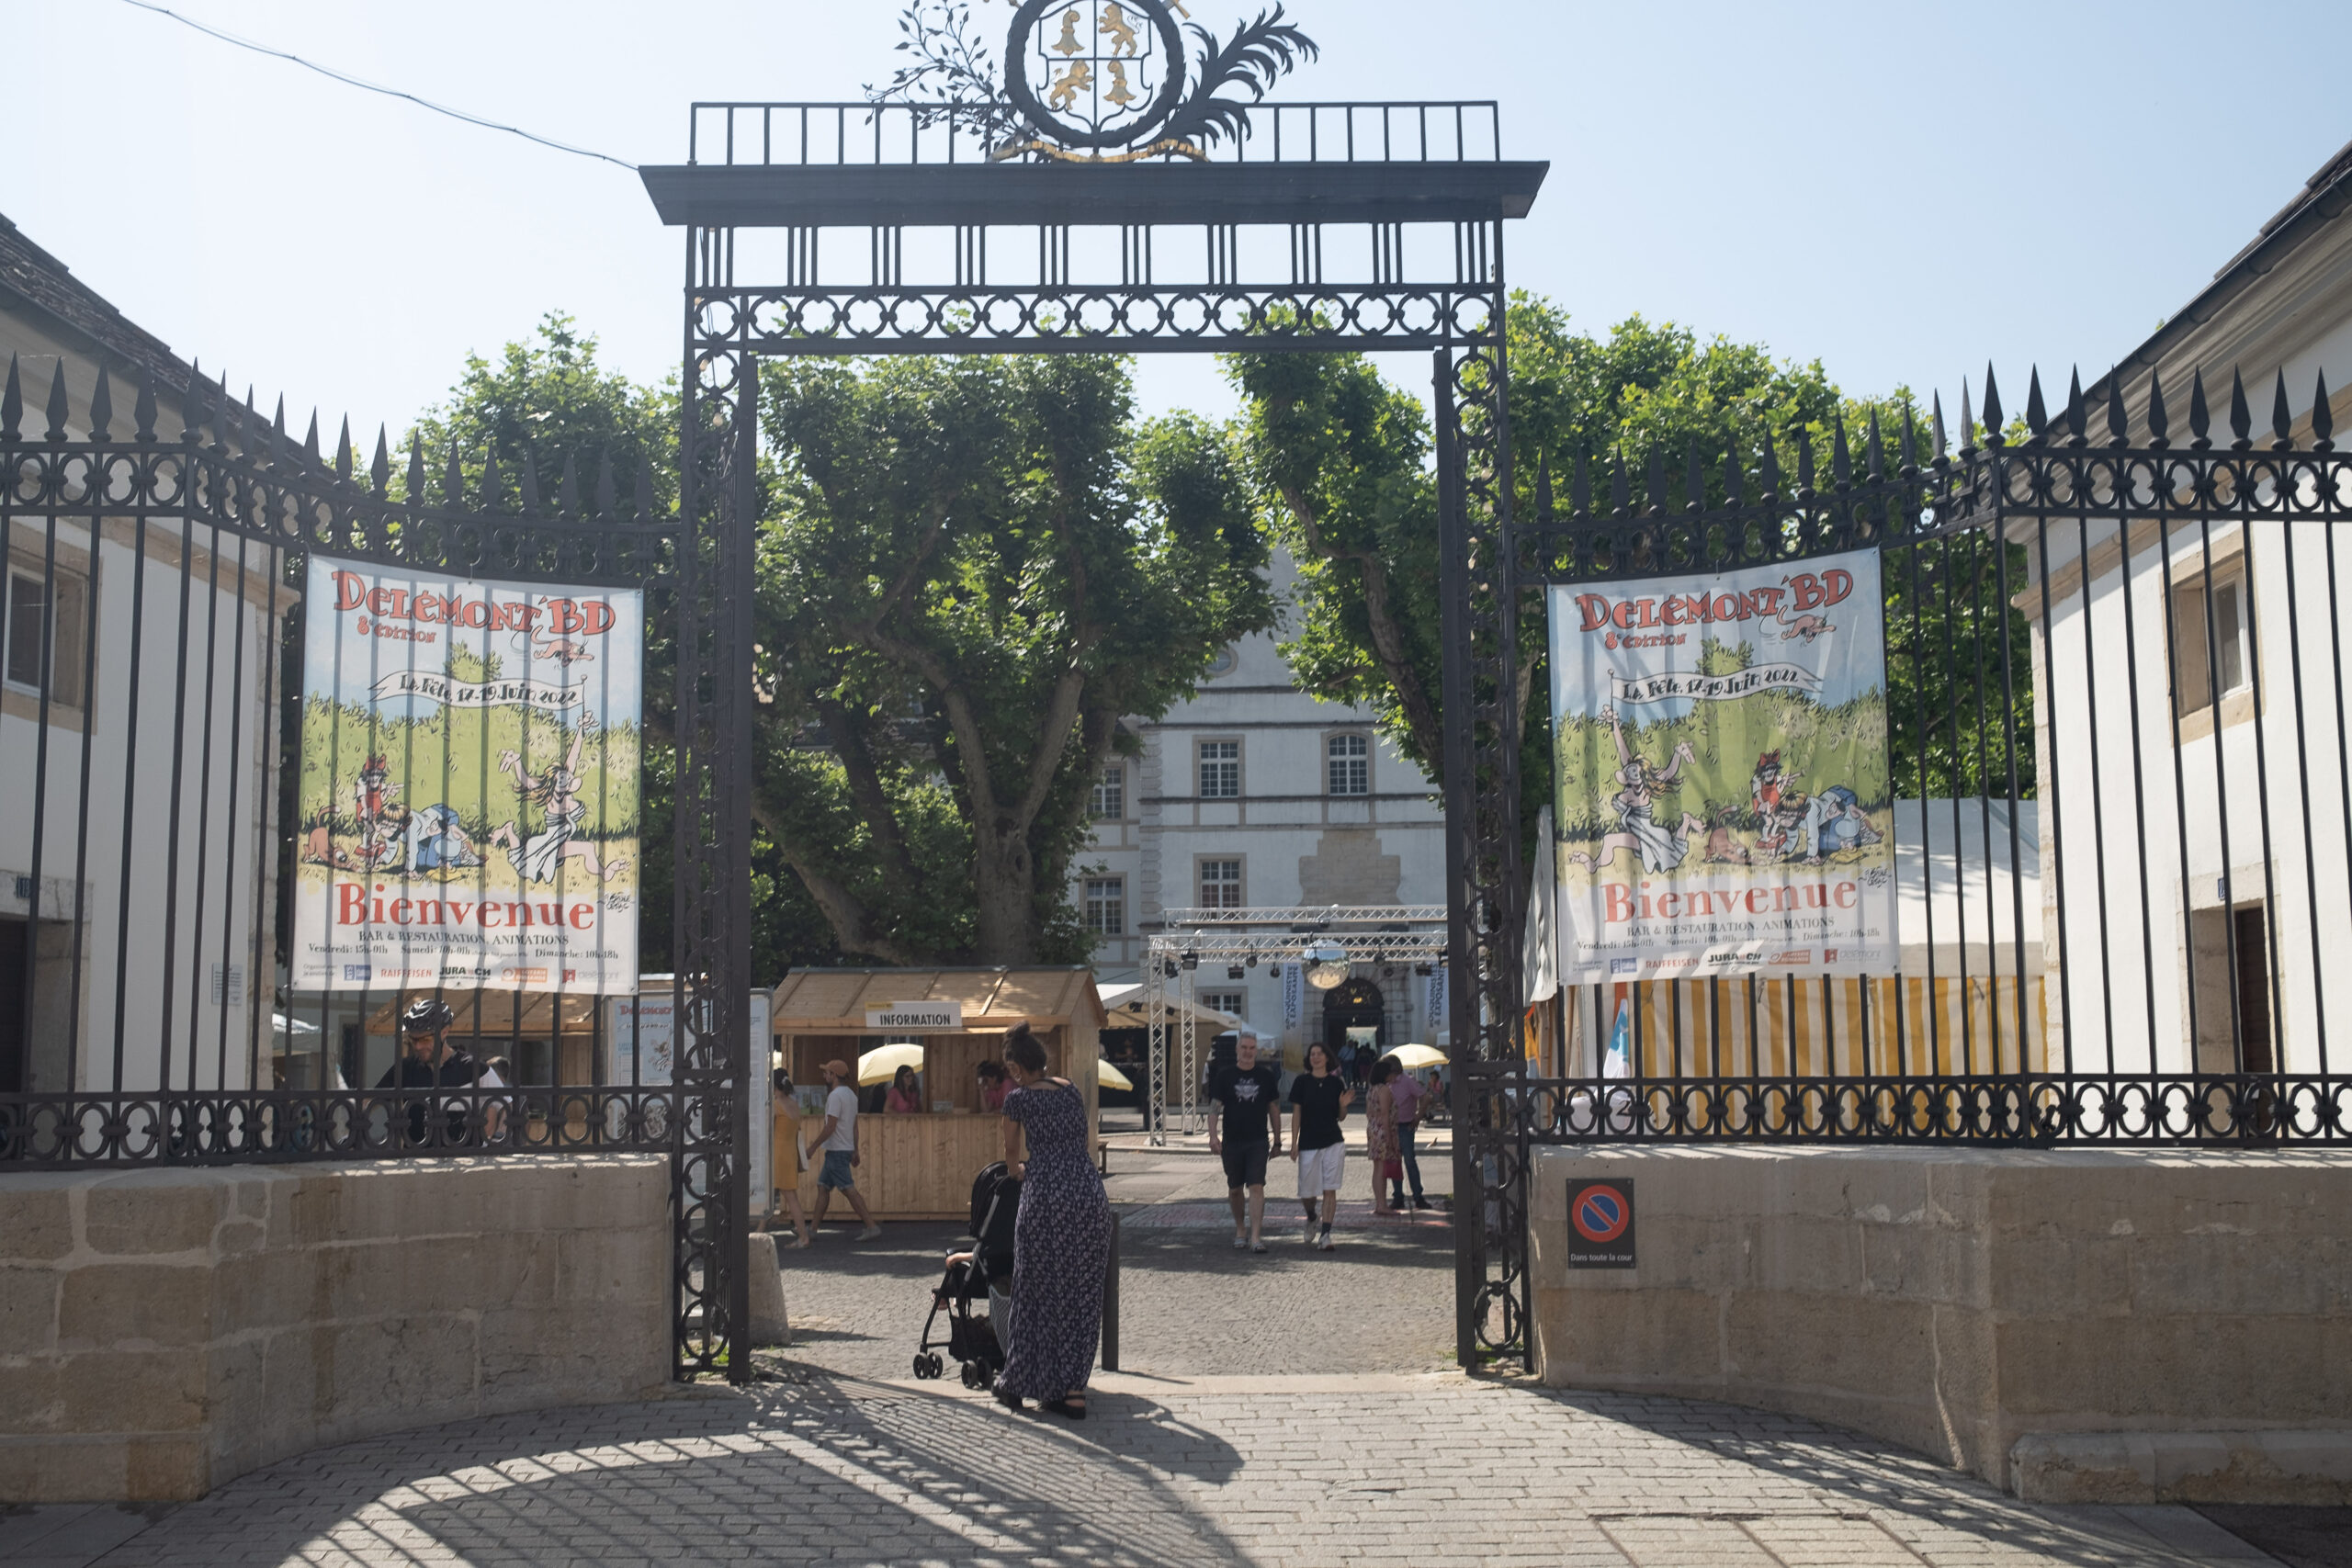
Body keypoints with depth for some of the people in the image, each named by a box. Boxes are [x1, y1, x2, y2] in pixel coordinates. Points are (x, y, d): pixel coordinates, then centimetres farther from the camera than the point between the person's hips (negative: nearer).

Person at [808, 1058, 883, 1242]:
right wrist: (855, 1151, 21)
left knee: (848, 1189, -10)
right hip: (846, 1149, 10)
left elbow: (830, 1126, -20)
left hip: (837, 1151, -10)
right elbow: (854, 1126, 18)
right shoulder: (851, 1094, 14)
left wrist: (813, 1146, -15)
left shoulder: (836, 1096, -16)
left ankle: (872, 1226, -13)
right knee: (822, 1187, 14)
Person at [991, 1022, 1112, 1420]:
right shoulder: (1072, 1088, 16)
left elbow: (1011, 1152, 17)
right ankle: (1073, 1391, 10)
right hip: (1090, 1194, 4)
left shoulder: (1018, 1098, 2)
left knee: (1040, 1294, 8)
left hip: (1047, 1196, -4)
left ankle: (1017, 1385, 18)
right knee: (1083, 1294, 10)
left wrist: (1016, 1172, 40)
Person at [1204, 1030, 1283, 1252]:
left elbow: (1274, 1109, 11)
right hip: (1231, 1142, 1)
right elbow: (1215, 1106, -1)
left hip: (1258, 1142, -1)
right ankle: (1240, 1230, 30)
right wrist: (1213, 1135, -15)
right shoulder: (1224, 1075, 2)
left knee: (1257, 1187, -12)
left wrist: (1277, 1141, 12)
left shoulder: (1266, 1076, 5)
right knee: (1235, 1189, 11)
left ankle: (1256, 1236, -14)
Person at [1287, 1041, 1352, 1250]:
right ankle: (1311, 1219, 35)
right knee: (1307, 1192, 4)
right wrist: (1294, 1144, -4)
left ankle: (1325, 1234, -1)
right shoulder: (1302, 1082, -1)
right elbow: (1296, 1114, 1)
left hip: (1333, 1142, 0)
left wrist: (1344, 1105, -13)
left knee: (1330, 1190, -5)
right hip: (1308, 1144, 0)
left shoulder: (1336, 1082, 3)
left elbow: (1341, 1116, 10)